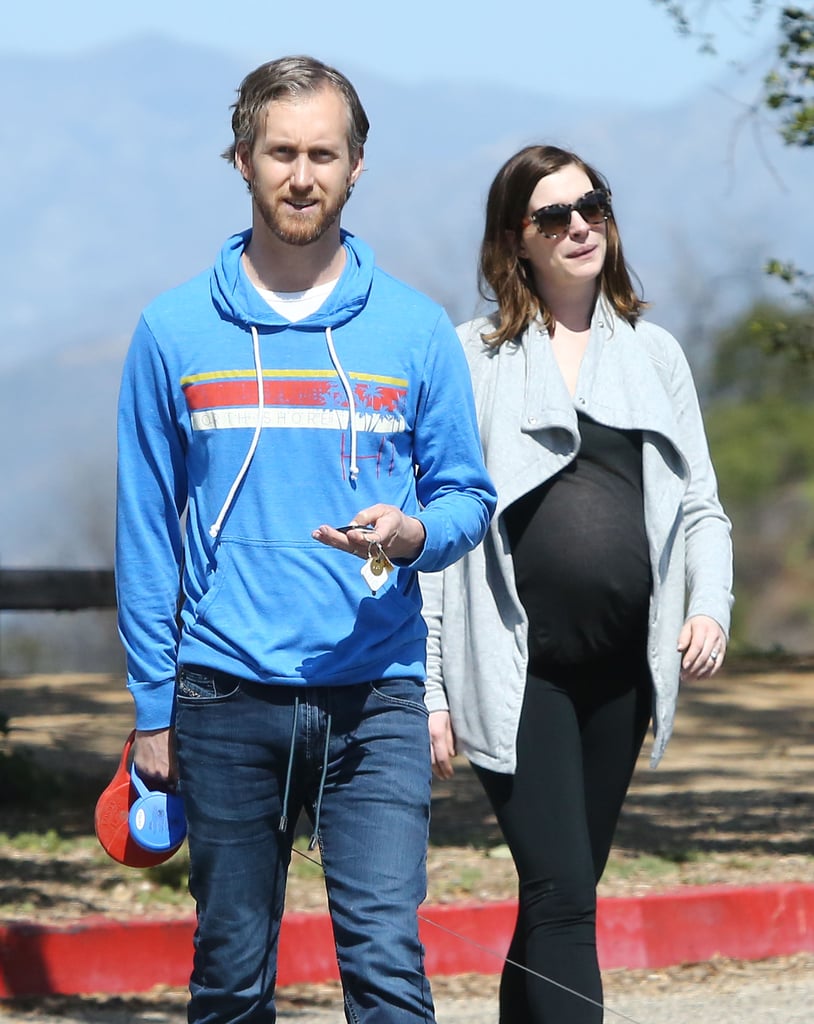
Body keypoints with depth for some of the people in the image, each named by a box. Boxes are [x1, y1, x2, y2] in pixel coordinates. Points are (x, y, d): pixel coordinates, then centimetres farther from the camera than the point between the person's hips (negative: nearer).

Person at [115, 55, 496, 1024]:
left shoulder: (417, 329, 5)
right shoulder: (174, 332, 5)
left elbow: (467, 496, 11)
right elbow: (146, 533, 7)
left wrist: (410, 534, -13)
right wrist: (153, 708, 3)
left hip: (376, 695, -1)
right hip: (227, 695, 1)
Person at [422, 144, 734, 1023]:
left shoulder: (653, 354, 13)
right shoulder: (473, 359, 2)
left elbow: (699, 505, 15)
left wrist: (710, 606, -6)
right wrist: (428, 688, -5)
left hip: (621, 672, 4)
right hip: (517, 675, -4)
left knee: (559, 897, 10)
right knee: (561, 893, -15)